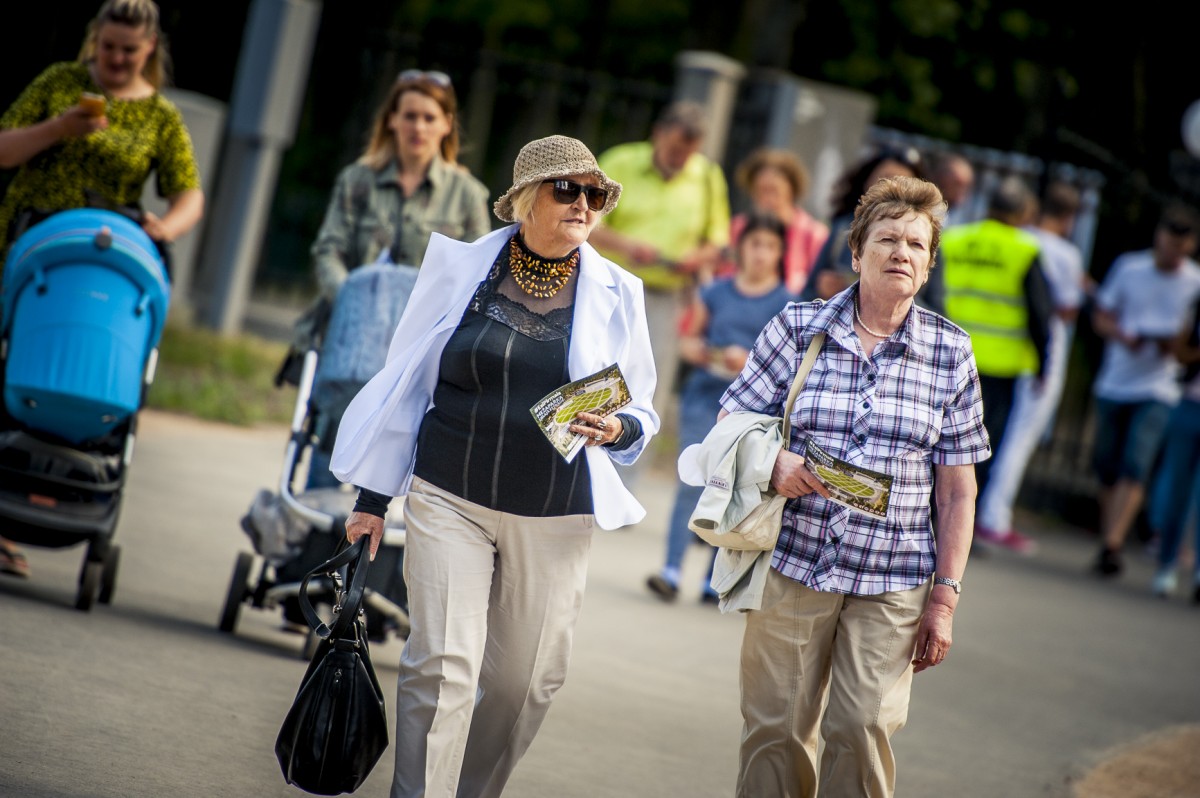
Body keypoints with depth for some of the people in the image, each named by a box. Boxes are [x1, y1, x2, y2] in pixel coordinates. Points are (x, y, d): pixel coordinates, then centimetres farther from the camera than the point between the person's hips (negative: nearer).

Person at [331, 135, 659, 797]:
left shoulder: (615, 294, 4)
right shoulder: (462, 269, 1)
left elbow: (641, 414, 11)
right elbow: (406, 384, 9)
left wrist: (616, 430, -14)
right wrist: (372, 498, 9)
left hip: (554, 518, 2)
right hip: (449, 500, -1)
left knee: (525, 679, 6)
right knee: (442, 664, -11)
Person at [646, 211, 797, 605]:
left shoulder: (785, 303, 2)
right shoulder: (716, 292, 6)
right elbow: (688, 339, 14)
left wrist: (750, 360, -15)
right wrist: (695, 350, -8)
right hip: (704, 396, 0)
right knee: (692, 483, -8)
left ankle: (715, 580, 11)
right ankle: (671, 570, -10)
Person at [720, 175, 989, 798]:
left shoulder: (950, 353, 4)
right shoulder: (797, 327, 2)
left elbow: (957, 490, 6)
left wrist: (944, 598, 1)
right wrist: (773, 461, -15)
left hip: (892, 584, 0)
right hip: (793, 565, 0)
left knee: (864, 728, -10)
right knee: (776, 729, 1)